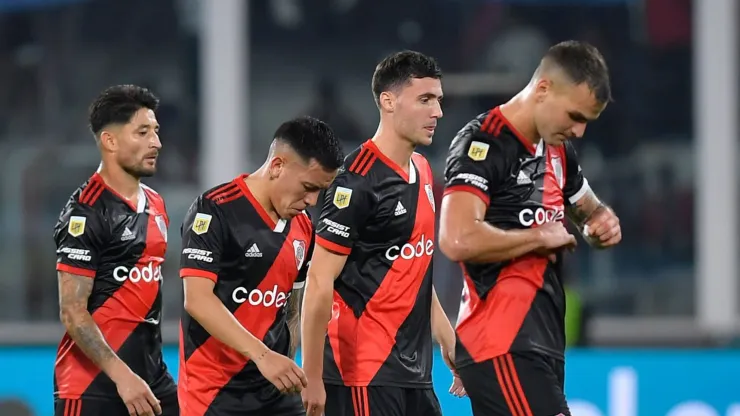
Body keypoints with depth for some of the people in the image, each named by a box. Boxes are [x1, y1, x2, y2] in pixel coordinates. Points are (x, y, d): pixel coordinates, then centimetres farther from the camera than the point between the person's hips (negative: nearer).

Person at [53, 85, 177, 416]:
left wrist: (150, 374, 18)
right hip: (92, 388, -8)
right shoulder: (87, 212, -13)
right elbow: (72, 313, -16)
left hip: (152, 378, 8)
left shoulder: (155, 205, 13)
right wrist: (122, 375, -22)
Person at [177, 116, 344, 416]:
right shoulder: (215, 211, -11)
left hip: (275, 392, 7)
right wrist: (262, 355, -28)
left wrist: (287, 372, 8)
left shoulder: (303, 228, 10)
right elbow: (197, 299, -20)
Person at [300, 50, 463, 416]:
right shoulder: (359, 180, -15)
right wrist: (313, 380, -19)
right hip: (365, 373, -9)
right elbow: (319, 284, -17)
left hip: (414, 371, 9)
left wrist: (446, 335, 18)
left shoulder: (422, 170, 12)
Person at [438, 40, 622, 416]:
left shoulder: (558, 152, 15)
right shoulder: (483, 145, -13)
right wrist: (541, 237, -15)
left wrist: (603, 223, 9)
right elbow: (458, 240, -27)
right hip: (503, 346, -9)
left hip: (542, 340, 9)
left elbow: (590, 210, 34)